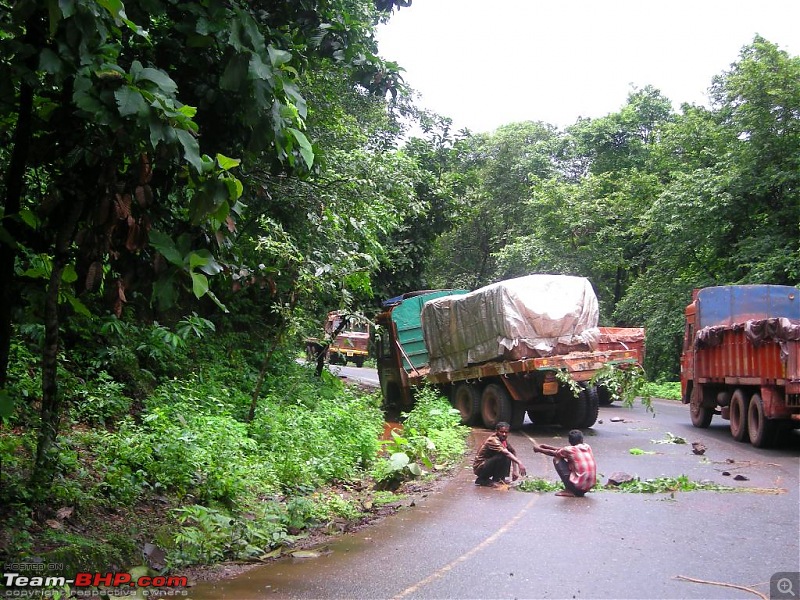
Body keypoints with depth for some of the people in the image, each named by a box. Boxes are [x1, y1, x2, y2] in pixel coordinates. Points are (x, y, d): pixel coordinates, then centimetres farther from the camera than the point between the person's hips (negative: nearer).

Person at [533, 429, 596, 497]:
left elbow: (552, 453, 12)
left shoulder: (570, 450, -6)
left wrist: (538, 449, 29)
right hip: (590, 487, 7)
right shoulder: (587, 447, 12)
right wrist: (546, 446, 26)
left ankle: (569, 490, 3)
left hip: (578, 486, -7)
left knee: (557, 459, 5)